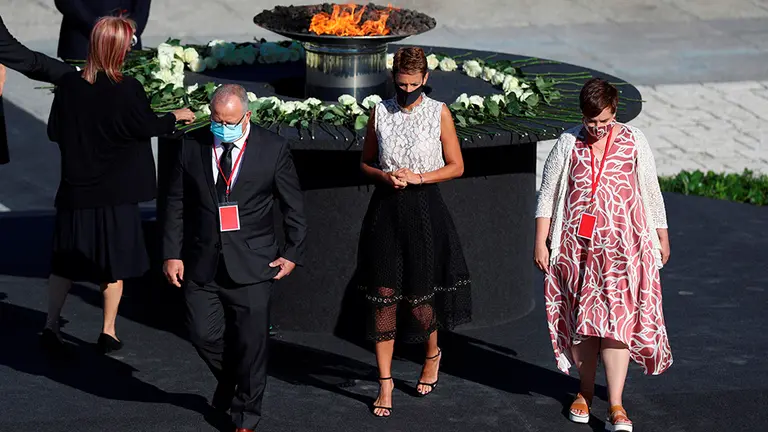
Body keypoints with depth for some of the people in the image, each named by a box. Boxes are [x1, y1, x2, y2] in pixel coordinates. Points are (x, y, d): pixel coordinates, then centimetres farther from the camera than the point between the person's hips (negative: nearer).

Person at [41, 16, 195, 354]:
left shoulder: (68, 85, -8)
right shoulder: (127, 89, -17)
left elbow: (53, 132, 1)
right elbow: (148, 127, -5)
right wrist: (176, 116, 12)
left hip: (75, 189, 3)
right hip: (116, 192, -3)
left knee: (65, 261, 14)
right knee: (114, 262, 11)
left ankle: (51, 325, 12)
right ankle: (108, 332, 15)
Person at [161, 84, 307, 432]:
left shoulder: (273, 148, -4)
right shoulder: (192, 146, 1)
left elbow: (293, 205, 3)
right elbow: (175, 204, 5)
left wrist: (293, 253, 0)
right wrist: (172, 254, 0)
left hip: (252, 264, -2)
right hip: (202, 263, 2)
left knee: (250, 342, 2)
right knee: (203, 334, 1)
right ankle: (229, 380, 34)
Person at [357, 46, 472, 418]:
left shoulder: (439, 113, 0)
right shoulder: (380, 112, 5)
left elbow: (456, 166, 2)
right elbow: (365, 163, 14)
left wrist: (418, 178, -11)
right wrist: (384, 176, -7)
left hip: (424, 209, -2)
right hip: (385, 210, 2)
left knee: (419, 294, 4)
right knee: (382, 296, -2)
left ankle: (433, 353, 36)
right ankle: (385, 382, 6)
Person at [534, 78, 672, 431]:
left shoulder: (633, 141, 0)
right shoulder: (569, 143, 0)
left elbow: (651, 192, 9)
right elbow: (548, 193, 4)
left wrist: (662, 237, 14)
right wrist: (540, 242, 0)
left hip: (622, 245, -1)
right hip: (578, 245, 2)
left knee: (617, 319, -10)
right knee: (581, 318, 7)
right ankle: (585, 391, 24)